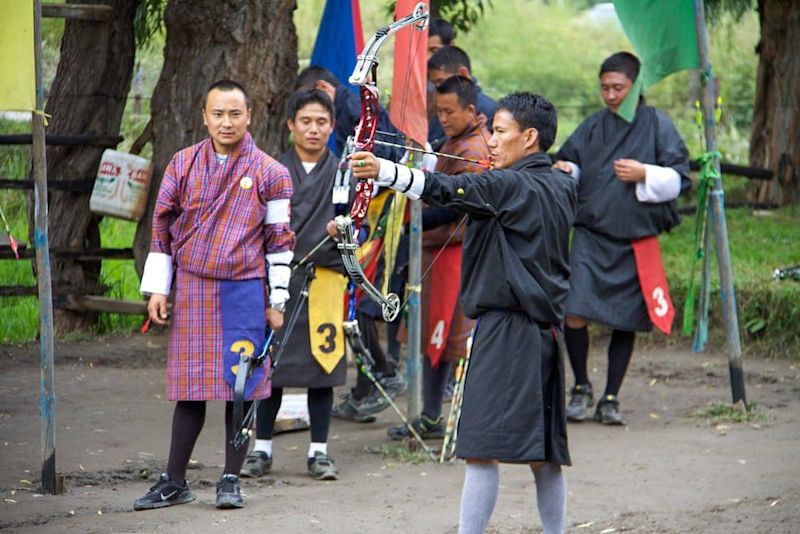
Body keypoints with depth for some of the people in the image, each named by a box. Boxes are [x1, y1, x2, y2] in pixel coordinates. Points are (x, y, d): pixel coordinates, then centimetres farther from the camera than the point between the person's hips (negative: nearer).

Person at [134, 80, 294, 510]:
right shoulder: (183, 165, 6)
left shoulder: (269, 173, 0)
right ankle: (174, 482, 12)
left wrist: (277, 301, 1)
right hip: (191, 291, 2)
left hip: (243, 291, -2)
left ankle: (231, 481, 10)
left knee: (241, 385, 0)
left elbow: (280, 239, 3)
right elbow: (162, 225, 10)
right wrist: (157, 289, 5)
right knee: (190, 387, 5)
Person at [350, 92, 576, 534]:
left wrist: (383, 170, -35)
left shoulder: (511, 186, -11)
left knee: (482, 447, -11)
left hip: (505, 330, -9)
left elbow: (448, 190, -26)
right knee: (543, 453, 14)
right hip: (545, 330, 9)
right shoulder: (561, 186, 11)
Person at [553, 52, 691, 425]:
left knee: (625, 323, 6)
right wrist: (564, 171, -4)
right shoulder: (593, 127, 9)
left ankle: (610, 400, 18)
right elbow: (570, 162, 19)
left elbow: (679, 178, 0)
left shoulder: (656, 124, 1)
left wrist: (643, 175, -17)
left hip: (636, 240, -1)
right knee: (574, 312, -13)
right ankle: (581, 387, 8)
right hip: (591, 235, 1)